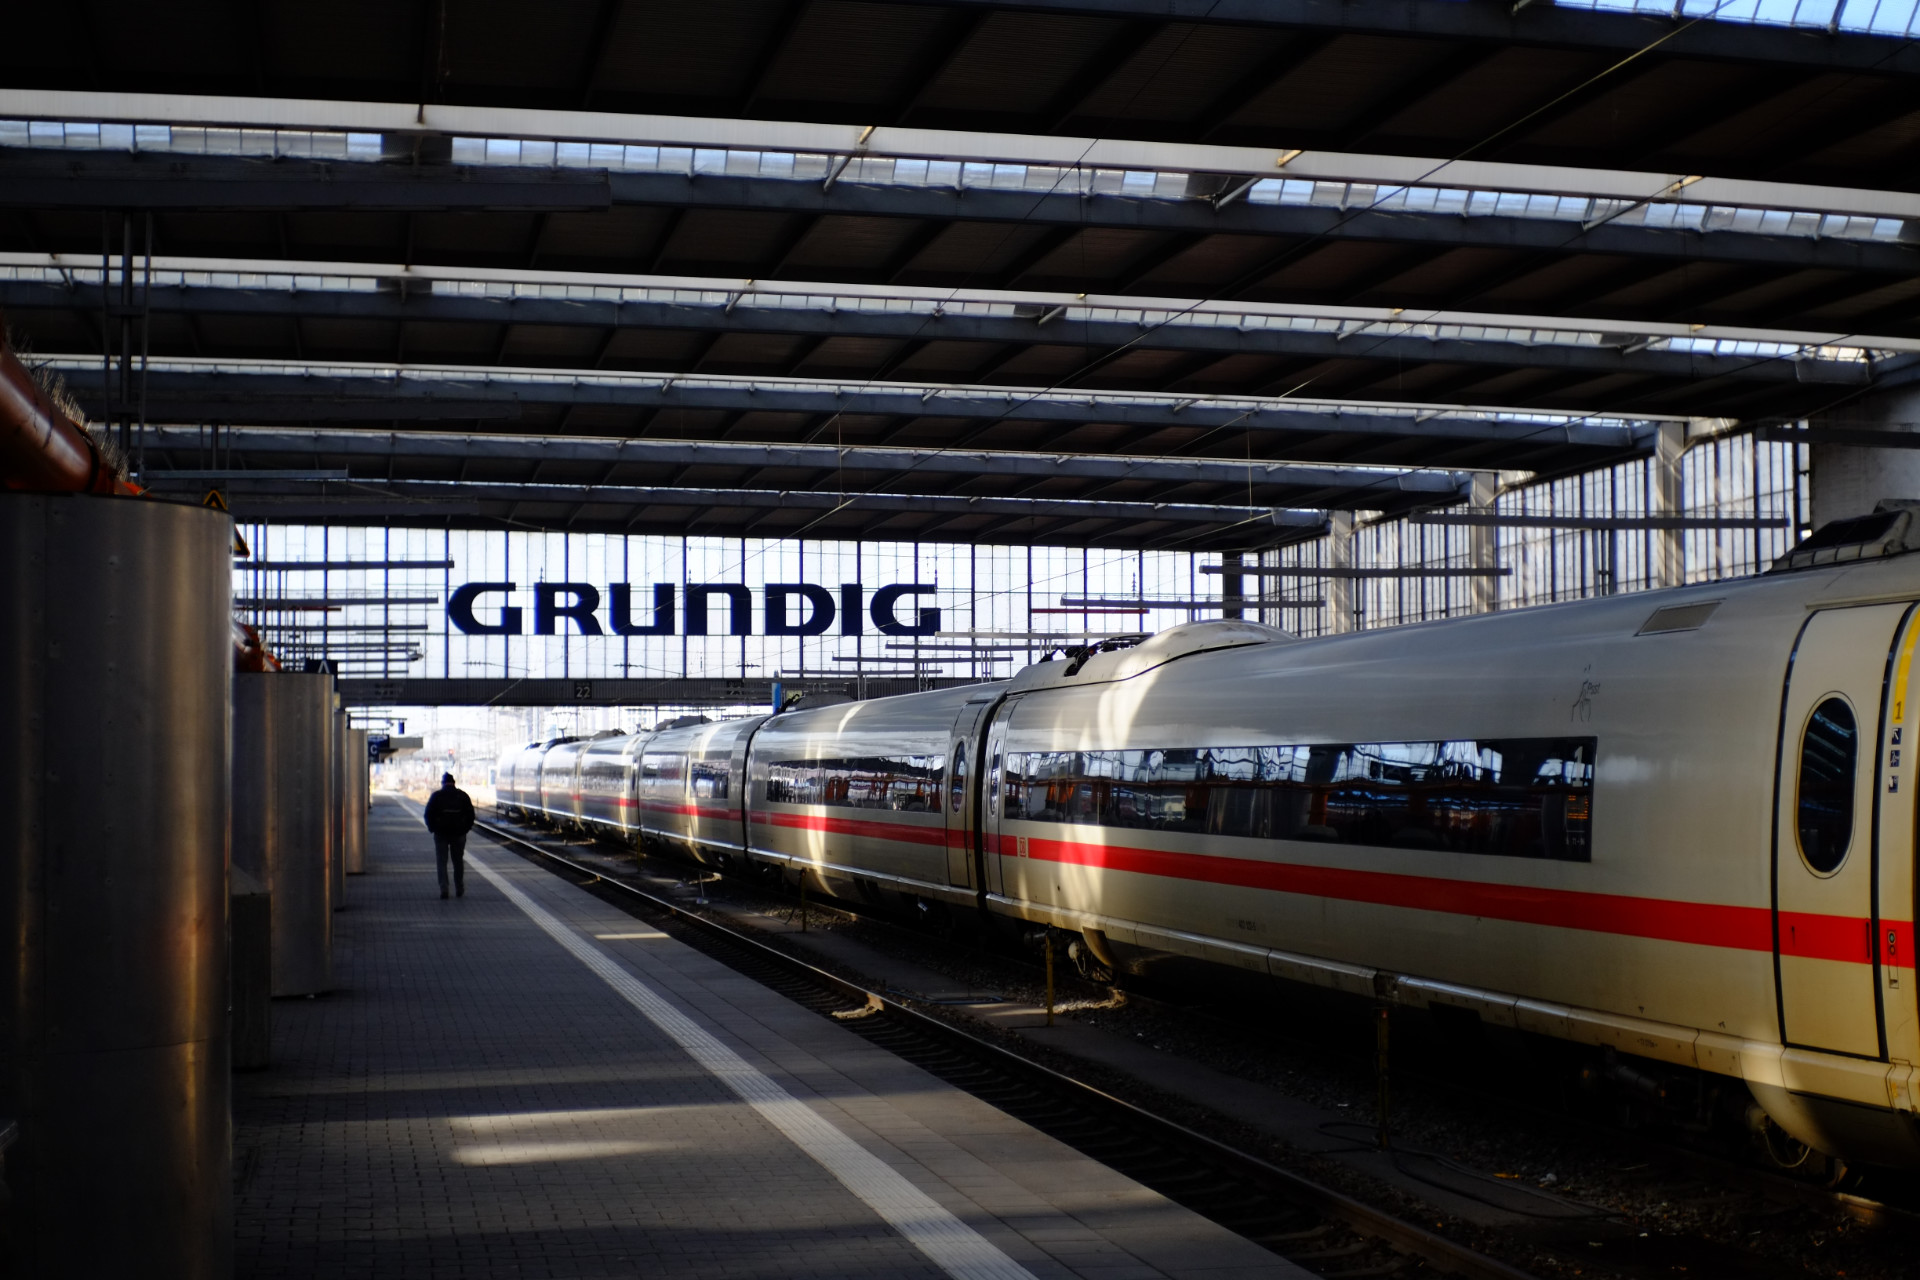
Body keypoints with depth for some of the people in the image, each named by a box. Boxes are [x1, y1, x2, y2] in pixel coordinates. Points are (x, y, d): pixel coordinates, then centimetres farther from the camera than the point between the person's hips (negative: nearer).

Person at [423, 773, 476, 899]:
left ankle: (444, 889, -9)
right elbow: (470, 814, 2)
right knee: (458, 862, 12)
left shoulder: (436, 796, -1)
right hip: (459, 834, 1)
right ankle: (459, 890, 14)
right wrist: (466, 828, 10)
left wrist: (432, 828, 7)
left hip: (441, 833, -1)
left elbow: (428, 814, -2)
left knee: (441, 861, 3)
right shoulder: (463, 795, 2)